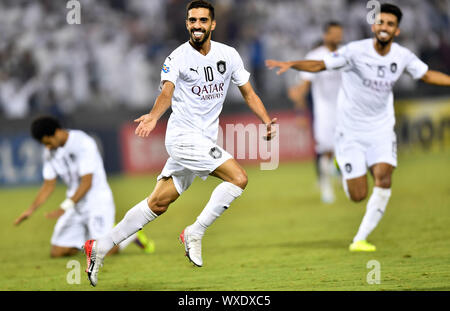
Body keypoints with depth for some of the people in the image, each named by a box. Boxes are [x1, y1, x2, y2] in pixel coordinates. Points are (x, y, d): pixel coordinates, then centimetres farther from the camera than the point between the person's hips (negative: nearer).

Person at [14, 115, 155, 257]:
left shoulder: (83, 143, -19)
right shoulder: (50, 152, 4)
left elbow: (87, 183, -23)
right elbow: (48, 185, 9)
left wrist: (64, 207, -31)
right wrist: (31, 210, -4)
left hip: (98, 202, -7)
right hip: (75, 205, 7)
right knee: (56, 252, -2)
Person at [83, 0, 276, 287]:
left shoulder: (229, 55, 7)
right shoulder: (178, 58, -8)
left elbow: (248, 93, 12)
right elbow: (167, 93, -22)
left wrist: (267, 121, -4)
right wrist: (153, 116, -43)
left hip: (204, 141, 6)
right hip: (184, 134, -6)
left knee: (159, 203, 7)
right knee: (238, 178, -20)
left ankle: (101, 247, 13)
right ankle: (195, 234, -10)